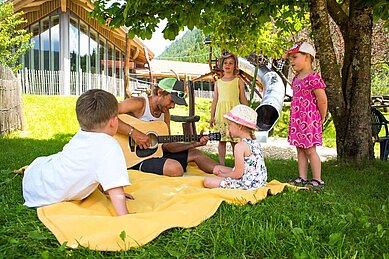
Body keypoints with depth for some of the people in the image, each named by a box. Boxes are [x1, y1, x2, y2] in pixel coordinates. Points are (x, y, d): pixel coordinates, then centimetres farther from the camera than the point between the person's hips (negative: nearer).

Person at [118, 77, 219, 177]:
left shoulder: (165, 113, 11)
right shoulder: (139, 104, -13)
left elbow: (166, 145, 11)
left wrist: (193, 144, 0)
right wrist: (133, 132, -32)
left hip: (154, 153, 9)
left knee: (195, 153, 8)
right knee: (176, 169, -29)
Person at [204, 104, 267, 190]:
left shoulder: (240, 146, -21)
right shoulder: (255, 142, 7)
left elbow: (238, 174, -21)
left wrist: (223, 175, -2)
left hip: (247, 183, -10)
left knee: (207, 181, -12)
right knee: (217, 169, 20)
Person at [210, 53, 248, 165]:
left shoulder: (238, 81, 8)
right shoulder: (218, 82, 14)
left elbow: (243, 99, 7)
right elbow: (215, 100, 14)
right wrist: (212, 116, 9)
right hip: (221, 112, 2)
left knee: (234, 140, -3)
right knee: (221, 139, 2)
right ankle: (221, 164, 10)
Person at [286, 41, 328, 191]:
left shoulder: (313, 77, -16)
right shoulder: (296, 78, 12)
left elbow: (322, 100, -17)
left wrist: (321, 118, -7)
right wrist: (294, 118, 13)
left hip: (309, 119, -9)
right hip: (297, 119, 9)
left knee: (310, 150, -3)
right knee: (300, 149, 11)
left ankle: (317, 180, 8)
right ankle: (302, 178, 19)